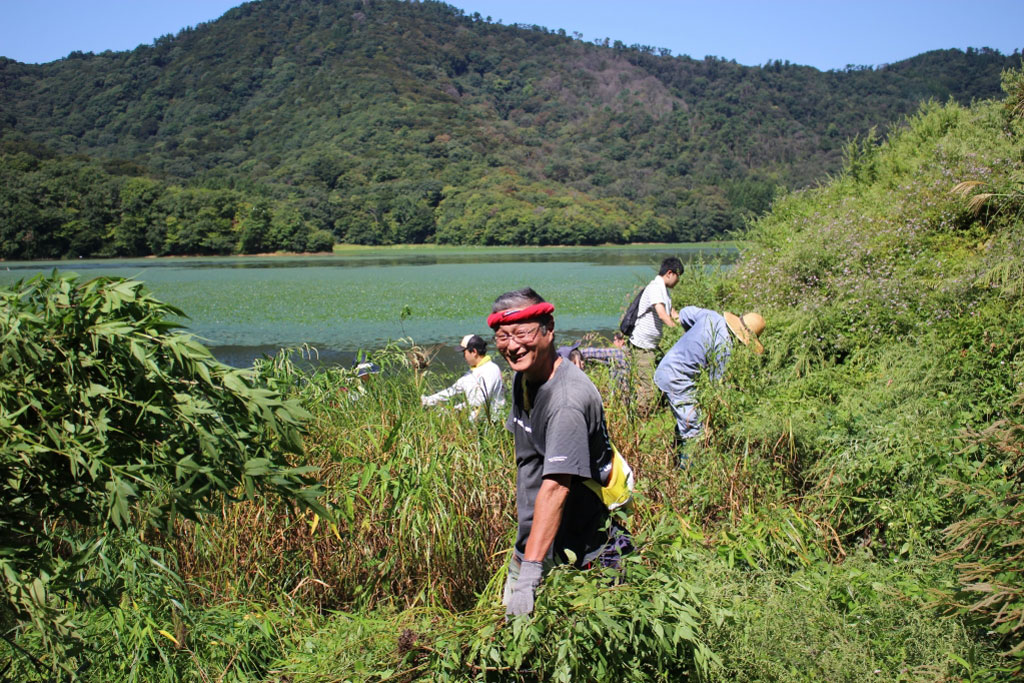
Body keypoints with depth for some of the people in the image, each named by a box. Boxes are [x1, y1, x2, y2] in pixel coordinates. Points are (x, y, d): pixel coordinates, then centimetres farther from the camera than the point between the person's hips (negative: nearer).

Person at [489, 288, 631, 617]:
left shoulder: (568, 399, -25)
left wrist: (530, 573, -35)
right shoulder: (523, 377, 4)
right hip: (531, 541, 8)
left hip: (572, 553, -8)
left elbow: (556, 487, -31)